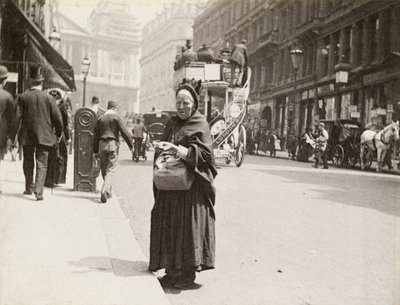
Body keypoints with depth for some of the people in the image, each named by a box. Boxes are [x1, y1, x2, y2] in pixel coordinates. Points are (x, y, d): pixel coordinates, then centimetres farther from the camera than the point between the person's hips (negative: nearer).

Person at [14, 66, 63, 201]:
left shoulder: (22, 97, -3)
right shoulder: (48, 98, -5)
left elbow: (18, 117, -6)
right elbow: (57, 118, -5)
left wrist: (16, 134, 4)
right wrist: (58, 134, 7)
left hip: (26, 136, 2)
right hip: (44, 136, -2)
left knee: (28, 163, 17)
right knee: (42, 164, 1)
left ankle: (29, 188, 28)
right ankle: (38, 190, -11)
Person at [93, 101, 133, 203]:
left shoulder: (100, 119, 12)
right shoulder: (116, 118, -1)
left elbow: (96, 136, 12)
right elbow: (124, 132, -5)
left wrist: (95, 151, 16)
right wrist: (131, 145, 5)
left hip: (102, 144, 4)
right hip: (113, 144, -4)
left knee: (104, 169, 14)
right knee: (110, 170, -4)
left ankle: (108, 191, 23)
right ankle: (104, 191, -19)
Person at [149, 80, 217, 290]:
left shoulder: (200, 125, -4)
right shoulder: (171, 124, 16)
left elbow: (202, 152, -16)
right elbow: (162, 151, 22)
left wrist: (178, 150, -27)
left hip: (191, 184, -6)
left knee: (188, 225, -6)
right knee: (169, 226, 7)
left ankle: (189, 274, 2)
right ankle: (172, 270, 16)